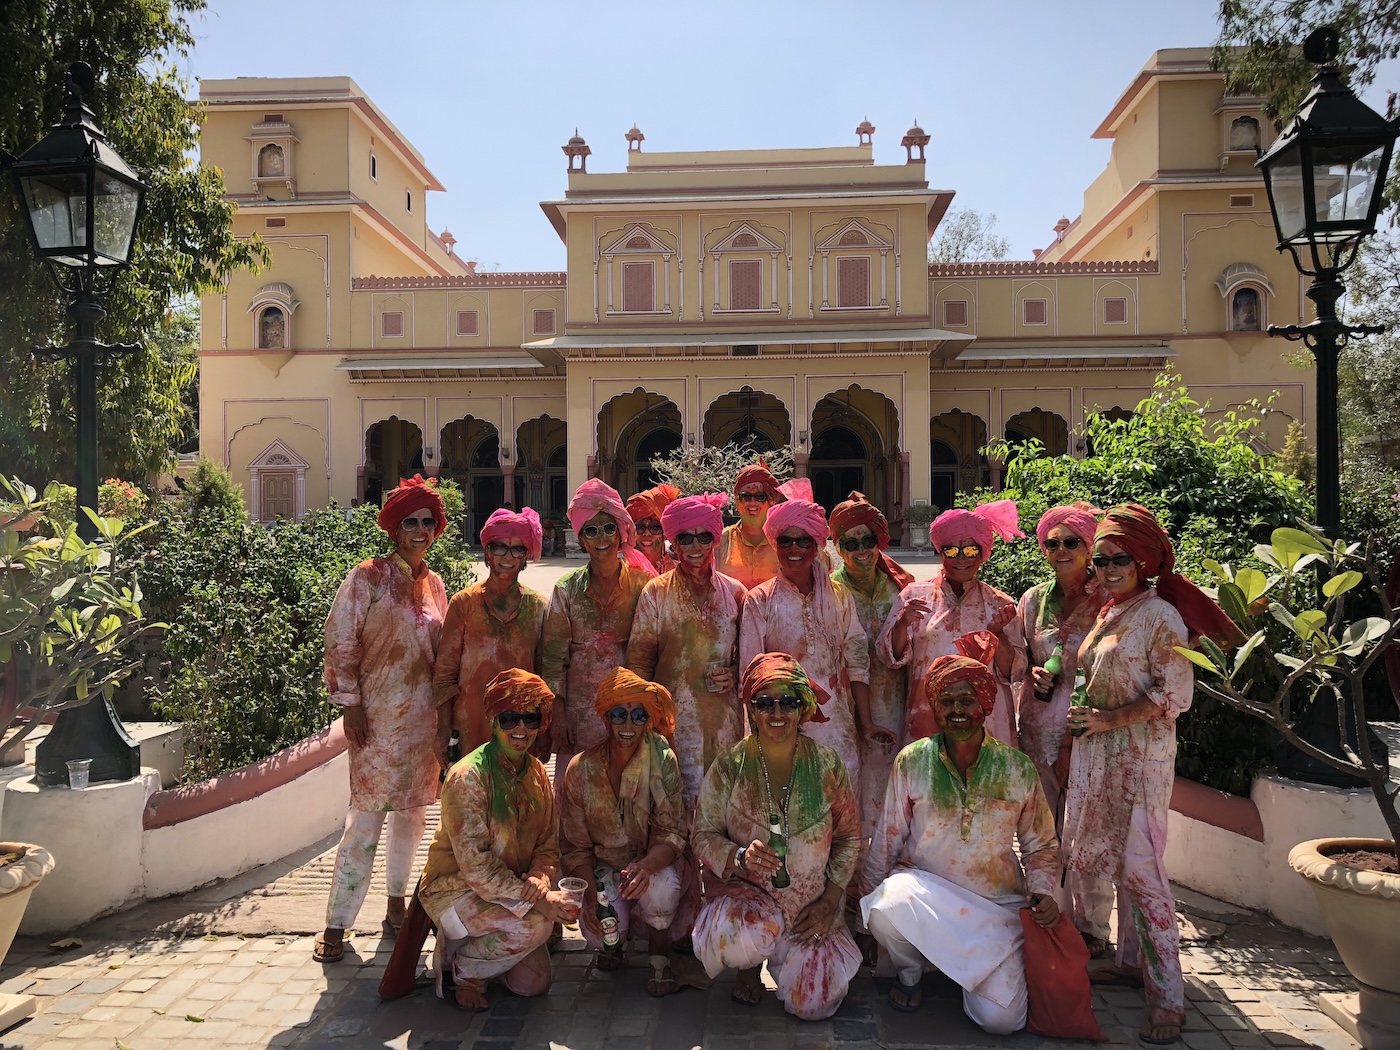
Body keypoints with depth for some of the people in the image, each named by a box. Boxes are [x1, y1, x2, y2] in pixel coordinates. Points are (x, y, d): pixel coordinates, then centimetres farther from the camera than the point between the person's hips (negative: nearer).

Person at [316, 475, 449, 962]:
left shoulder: (434, 584, 10)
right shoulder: (367, 577, -6)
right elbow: (340, 642, -9)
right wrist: (350, 704, -12)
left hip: (423, 717, 5)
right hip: (377, 716, -5)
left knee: (412, 812, 13)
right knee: (366, 818, -5)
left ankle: (397, 903, 28)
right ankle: (336, 925, 6)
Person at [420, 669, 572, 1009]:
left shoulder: (537, 773, 1)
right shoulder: (468, 776, -22)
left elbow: (548, 846, 4)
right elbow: (474, 864, -25)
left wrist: (539, 879, -19)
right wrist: (536, 900, -29)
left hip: (509, 892, 7)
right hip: (455, 889, -7)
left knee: (534, 984, -1)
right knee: (535, 925, -29)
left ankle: (467, 946, 24)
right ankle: (460, 970, -3)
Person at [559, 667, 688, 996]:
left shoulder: (661, 760, -15)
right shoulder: (581, 769, -11)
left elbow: (672, 832, -18)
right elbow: (575, 847, -5)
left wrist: (646, 865, -39)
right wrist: (591, 897, -21)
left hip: (653, 862, -1)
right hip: (604, 867, 1)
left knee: (660, 884, -35)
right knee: (598, 930, -26)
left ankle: (659, 956, -2)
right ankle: (616, 943, 15)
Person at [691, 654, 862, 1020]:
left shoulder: (826, 765, -6)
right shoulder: (729, 767, -9)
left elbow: (848, 837, 3)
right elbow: (703, 835, -5)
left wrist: (830, 899, -6)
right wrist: (740, 857, -25)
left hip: (812, 901, 2)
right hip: (743, 890, -1)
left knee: (814, 1003, -11)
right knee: (749, 936, -34)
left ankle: (784, 958, 26)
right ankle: (750, 965, 7)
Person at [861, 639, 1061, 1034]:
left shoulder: (1018, 769, 0)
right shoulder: (912, 761, -3)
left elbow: (1041, 846, 12)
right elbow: (887, 840, 4)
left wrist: (1043, 891, -5)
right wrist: (871, 898, 1)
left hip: (997, 908, 1)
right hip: (925, 894, 0)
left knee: (1001, 1019, -17)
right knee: (885, 908, -35)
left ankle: (970, 970, 20)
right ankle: (909, 972, 2)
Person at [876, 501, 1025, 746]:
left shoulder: (999, 603, 6)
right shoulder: (915, 595, 4)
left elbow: (1013, 671, 3)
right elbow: (892, 657, 0)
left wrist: (997, 634, -13)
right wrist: (902, 623, -17)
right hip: (926, 720, 0)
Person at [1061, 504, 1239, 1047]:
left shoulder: (1159, 615, -12)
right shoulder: (1108, 613, 12)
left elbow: (1175, 694, -16)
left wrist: (1110, 719, -17)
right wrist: (1087, 719, 9)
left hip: (1141, 756, -8)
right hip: (1102, 754, 8)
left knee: (1140, 867, -7)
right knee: (1119, 861, 14)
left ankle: (1167, 996, 0)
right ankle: (1132, 961, 27)